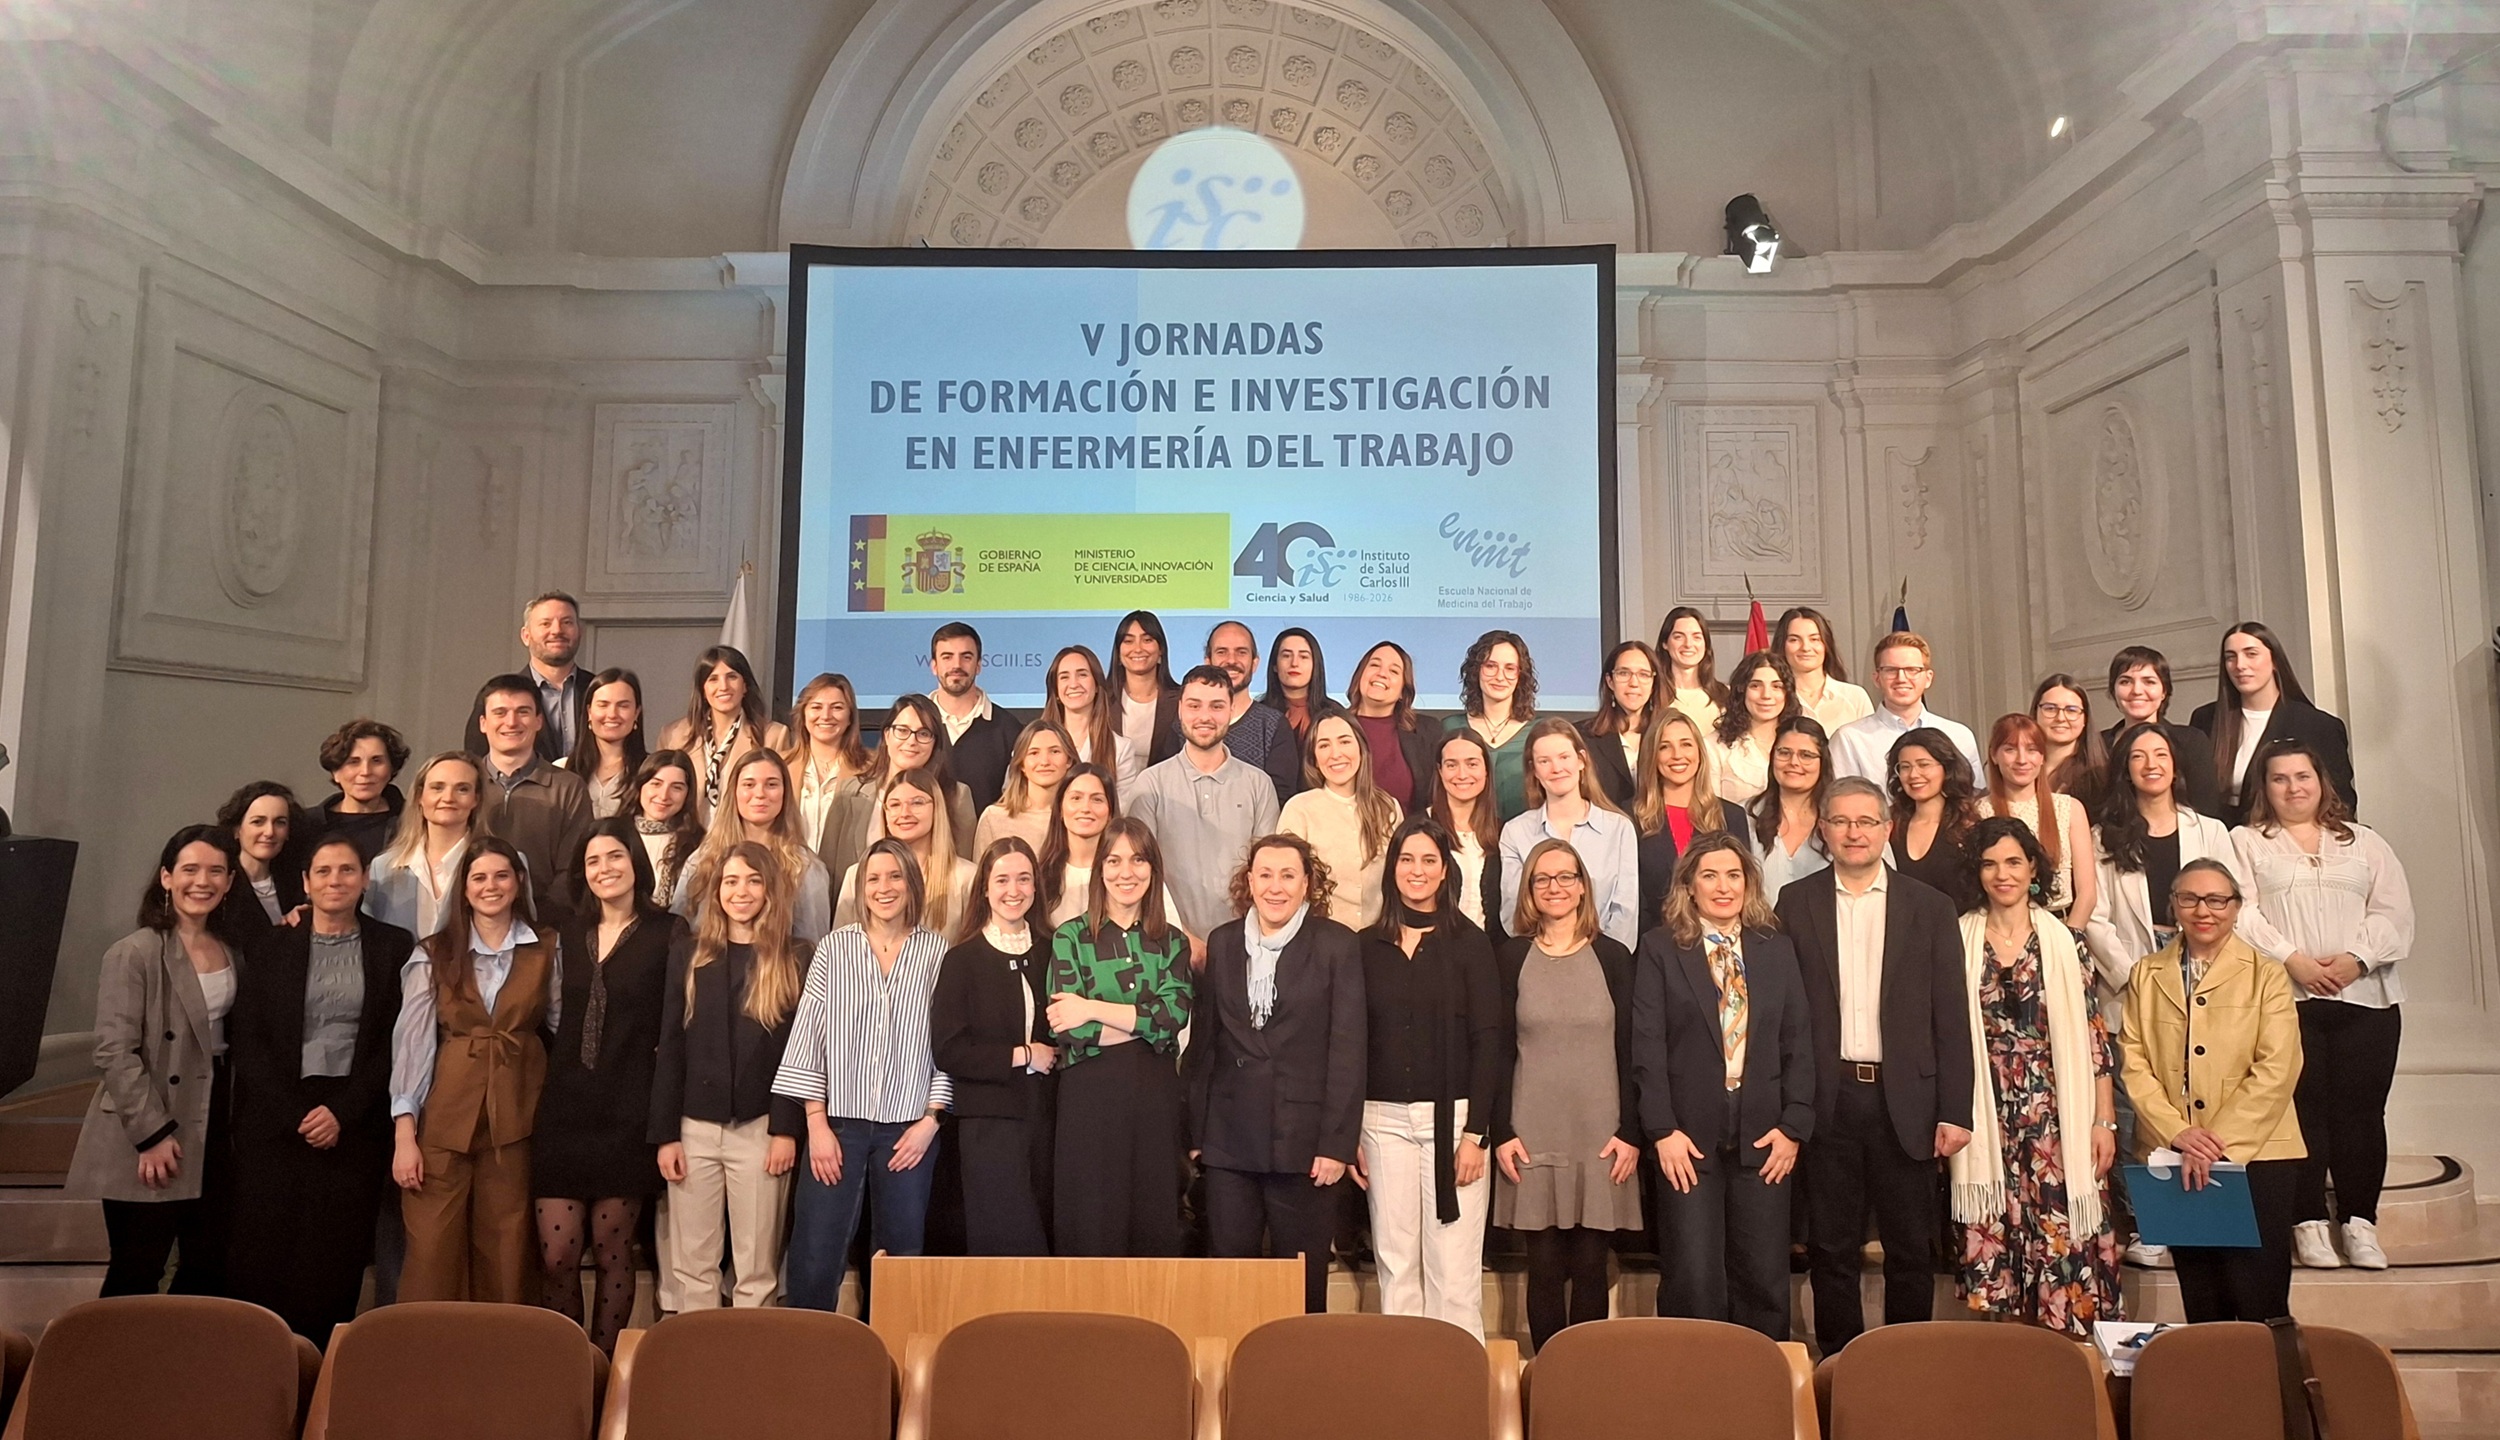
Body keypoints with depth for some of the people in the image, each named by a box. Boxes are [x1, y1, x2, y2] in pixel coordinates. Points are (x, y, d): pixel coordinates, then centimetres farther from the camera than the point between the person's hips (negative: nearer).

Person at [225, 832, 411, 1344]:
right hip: (274, 1122, 1)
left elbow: (395, 1042, 2)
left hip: (354, 1124, -1)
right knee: (264, 1253, -1)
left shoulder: (393, 947, 5)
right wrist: (296, 1116, -6)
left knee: (336, 1260, -1)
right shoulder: (271, 947, 9)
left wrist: (342, 1112, -7)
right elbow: (246, 1041, 4)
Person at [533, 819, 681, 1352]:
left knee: (612, 1252, 5)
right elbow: (552, 1020, 19)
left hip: (629, 1113, -3)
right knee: (556, 1256, 1)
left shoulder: (668, 934, -3)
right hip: (565, 1108, 4)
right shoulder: (569, 934, 12)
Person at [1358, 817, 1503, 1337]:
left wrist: (1476, 1133, -8)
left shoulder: (1468, 942, 1)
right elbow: (1356, 1042, 8)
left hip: (1452, 1116, -2)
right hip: (1384, 1118, 2)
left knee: (1454, 1264, 0)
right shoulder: (1369, 946, 7)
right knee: (1394, 1260, 7)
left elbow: (1487, 1040, -2)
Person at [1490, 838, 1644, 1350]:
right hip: (1532, 1136, 0)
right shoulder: (1510, 956, 4)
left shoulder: (1612, 957, 5)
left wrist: (1630, 1132, -2)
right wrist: (1501, 1132, -3)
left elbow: (1629, 1051, 4)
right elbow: (1500, 1050, 3)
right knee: (1544, 1268, 3)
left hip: (1600, 1136, 0)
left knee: (1591, 1268, 5)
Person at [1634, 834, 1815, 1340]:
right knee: (1693, 1279, -1)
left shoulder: (1777, 950, 11)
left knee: (1765, 1278, 6)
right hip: (1689, 1139, -2)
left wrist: (1794, 1127, 0)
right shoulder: (1659, 949, 1)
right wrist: (1663, 1131, -10)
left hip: (1764, 1139, 3)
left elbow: (1798, 1045, 9)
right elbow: (1647, 1047, -3)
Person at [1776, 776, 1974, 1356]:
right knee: (1832, 1249, 8)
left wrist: (1955, 1111, -3)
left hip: (1905, 1099, 0)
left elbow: (1950, 1018, 2)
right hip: (1827, 1099, 0)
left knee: (1911, 1249, 10)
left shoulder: (1930, 908, 4)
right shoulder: (1795, 903, 3)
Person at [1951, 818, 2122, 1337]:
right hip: (1987, 1123, 1)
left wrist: (2105, 1121, -1)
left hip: (2057, 1121, 0)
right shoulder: (1958, 942, 4)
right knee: (1993, 1249, 2)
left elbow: (2093, 1036, 3)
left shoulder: (2063, 941, 4)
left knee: (2065, 1250, -2)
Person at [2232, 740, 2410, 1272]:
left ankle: (2359, 1220, 7)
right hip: (2283, 998, -2)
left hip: (2365, 996, 2)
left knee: (2361, 1109, -1)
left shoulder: (2364, 843, 19)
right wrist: (2292, 959, -15)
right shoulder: (2245, 842, 11)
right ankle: (2308, 1220, 2)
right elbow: (2242, 912, -2)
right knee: (2302, 1107, -4)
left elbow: (2394, 913, 7)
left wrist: (2357, 958, -10)